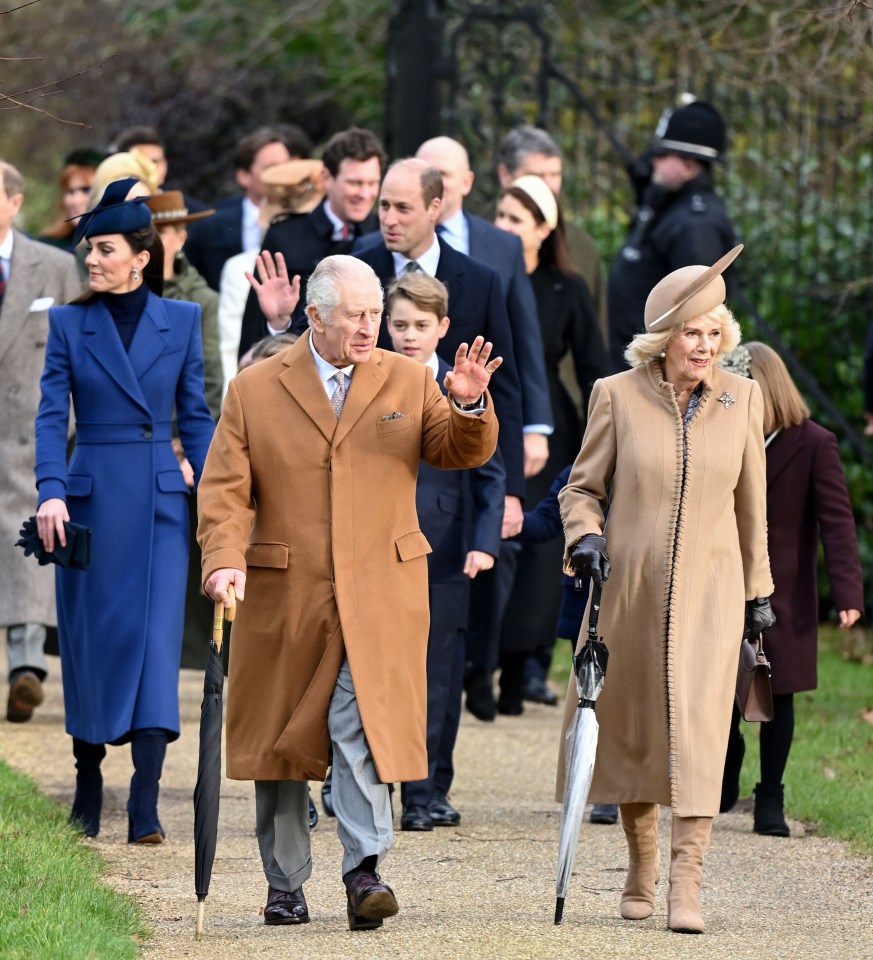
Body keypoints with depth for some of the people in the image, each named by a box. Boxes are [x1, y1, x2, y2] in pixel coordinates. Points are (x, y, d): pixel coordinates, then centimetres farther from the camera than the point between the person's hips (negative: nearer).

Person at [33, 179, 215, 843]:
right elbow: (51, 416, -3)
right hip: (90, 498, 0)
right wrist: (51, 492, -17)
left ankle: (145, 805, -14)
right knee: (89, 639, 5)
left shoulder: (181, 320, 5)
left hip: (160, 498, 0)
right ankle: (88, 787, 21)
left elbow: (195, 415, 8)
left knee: (156, 640, -9)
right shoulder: (69, 324, 3)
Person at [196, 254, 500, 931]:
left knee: (362, 728, -15)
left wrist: (470, 405, -16)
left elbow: (465, 452, 5)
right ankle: (285, 885, 18)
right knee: (281, 738, 7)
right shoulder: (255, 391, 4)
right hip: (282, 597, 1)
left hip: (379, 595, -1)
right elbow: (225, 490, 0)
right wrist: (224, 561, -16)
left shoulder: (409, 382, 9)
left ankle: (366, 872, -16)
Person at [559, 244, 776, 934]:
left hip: (709, 591, 0)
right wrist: (584, 536, -14)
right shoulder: (618, 395, -2)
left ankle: (687, 887, -18)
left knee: (699, 728, -13)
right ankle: (641, 871, 26)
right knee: (632, 730, 8)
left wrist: (759, 591, 15)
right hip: (630, 589, 0)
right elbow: (582, 487, 7)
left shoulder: (742, 398, 3)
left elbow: (751, 503, 12)